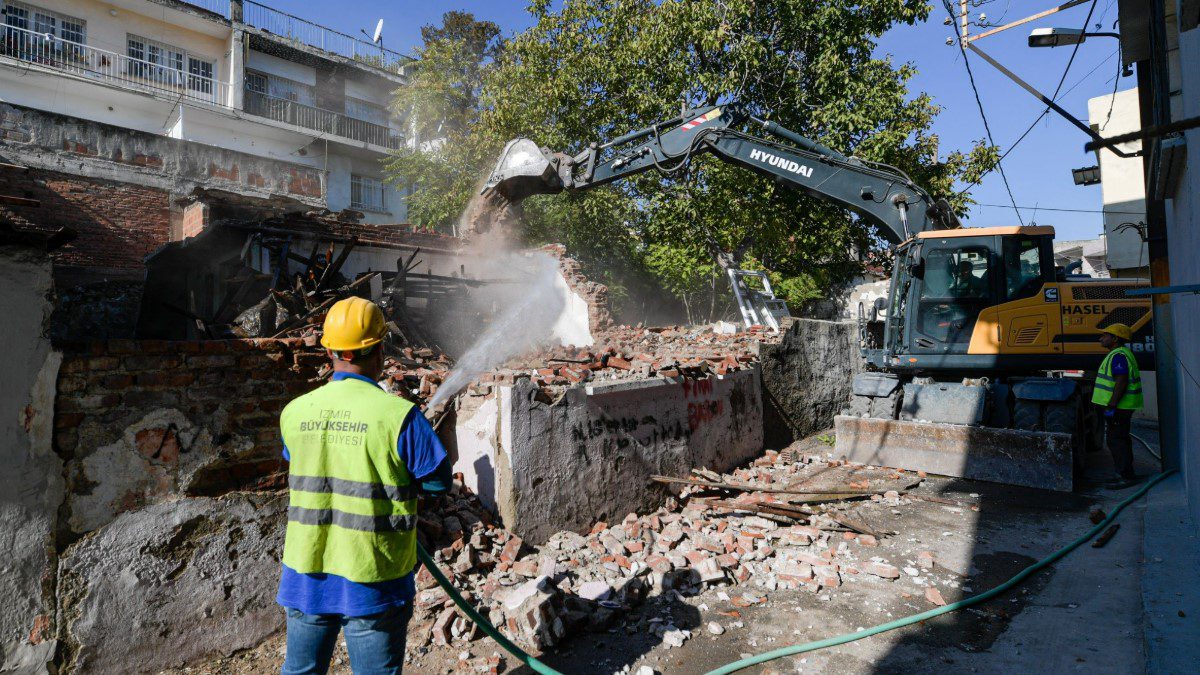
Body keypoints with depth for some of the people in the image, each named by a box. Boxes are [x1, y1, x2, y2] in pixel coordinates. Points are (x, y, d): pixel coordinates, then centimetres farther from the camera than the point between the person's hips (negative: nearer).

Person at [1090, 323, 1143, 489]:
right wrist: (1111, 405, 23)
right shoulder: (1121, 353, 17)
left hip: (1118, 406, -11)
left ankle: (1126, 476, -2)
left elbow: (1121, 382, -26)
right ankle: (1126, 474, 26)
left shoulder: (1118, 356, -18)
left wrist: (1111, 406, -26)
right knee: (1121, 439, 17)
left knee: (1115, 440, -7)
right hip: (1121, 406, 11)